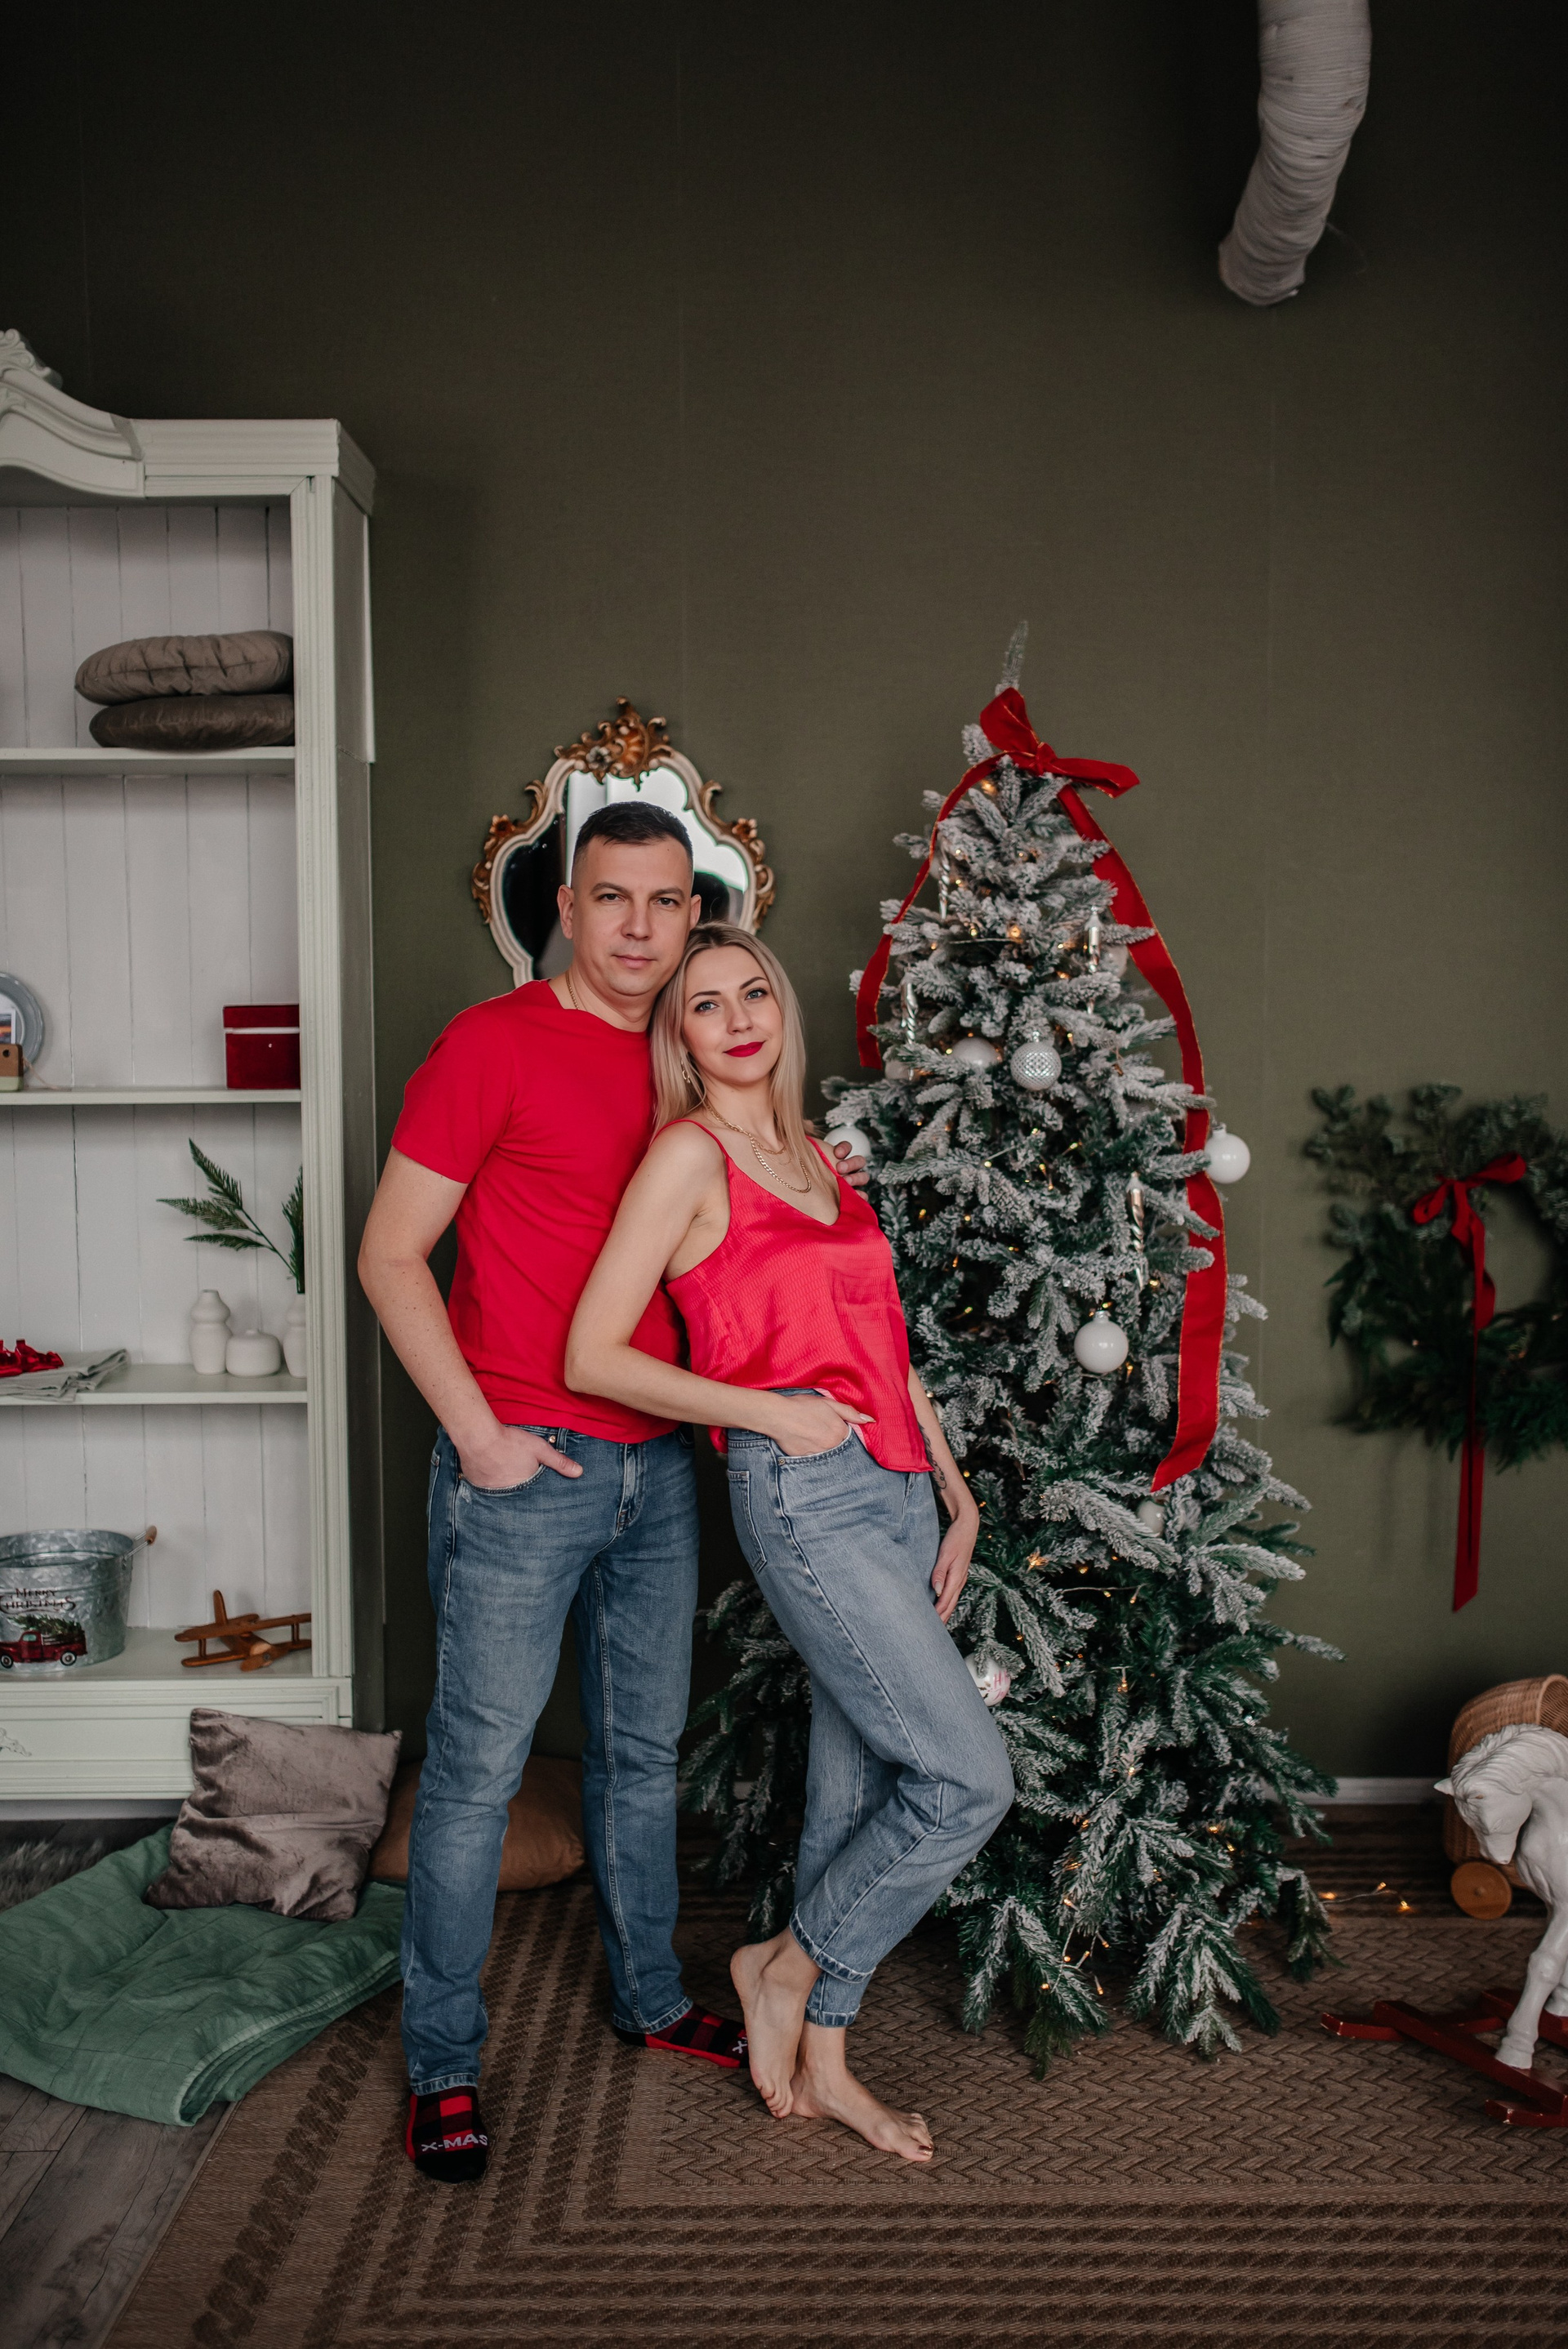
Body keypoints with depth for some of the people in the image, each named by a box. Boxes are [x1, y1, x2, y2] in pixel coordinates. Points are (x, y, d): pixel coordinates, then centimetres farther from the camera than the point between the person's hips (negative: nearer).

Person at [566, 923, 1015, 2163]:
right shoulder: (689, 1153, -6)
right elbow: (593, 1356, -10)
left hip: (895, 1488, 7)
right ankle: (788, 1966, 14)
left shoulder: (822, 1157, 16)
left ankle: (821, 2060, 27)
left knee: (859, 1779, 12)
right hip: (804, 1495, -7)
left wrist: (956, 1492, 15)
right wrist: (771, 1412, -12)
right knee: (970, 1778, -8)